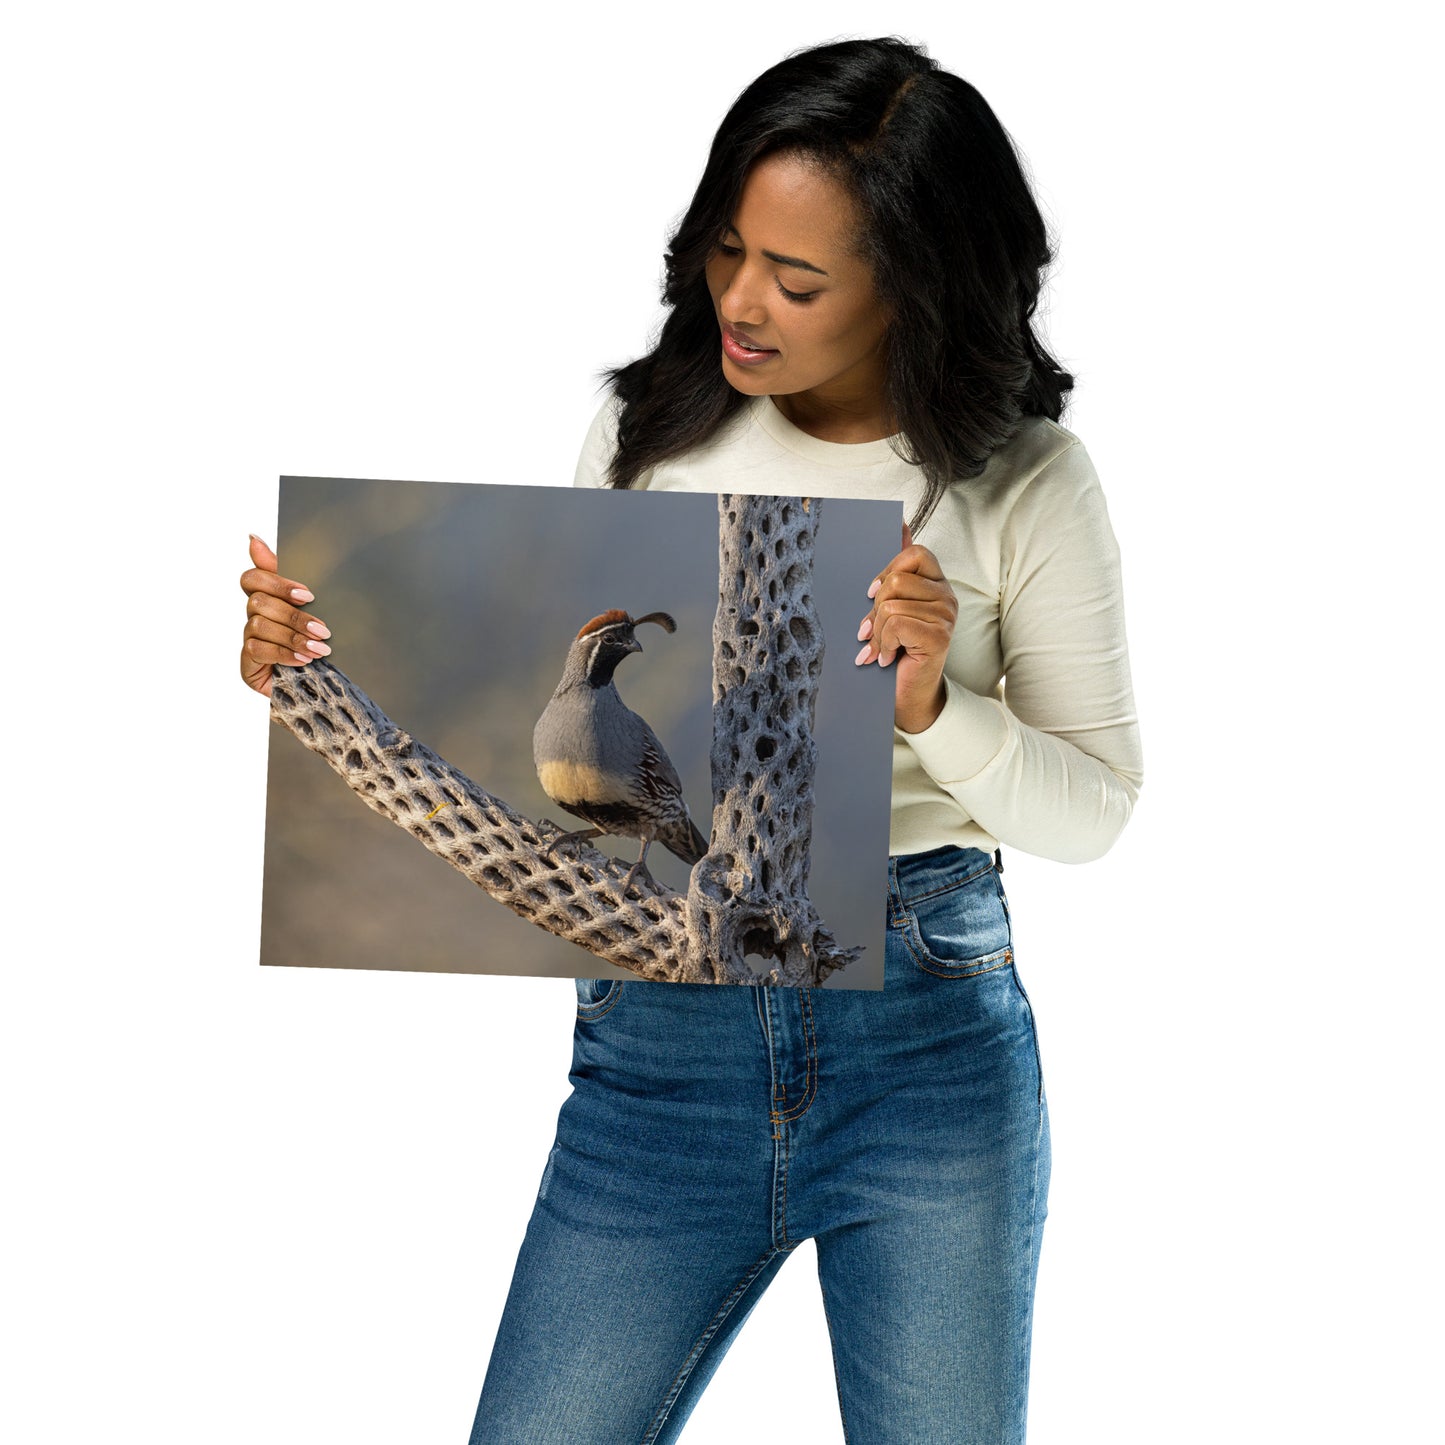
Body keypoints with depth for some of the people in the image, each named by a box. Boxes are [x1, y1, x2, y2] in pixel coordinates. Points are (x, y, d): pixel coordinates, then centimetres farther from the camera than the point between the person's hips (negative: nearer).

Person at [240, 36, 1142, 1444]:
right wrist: (325, 663, -7)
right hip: (661, 1033, 1)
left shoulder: (1025, 483, -3)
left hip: (930, 1029, -1)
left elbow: (1093, 809, 0)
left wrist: (932, 708, -18)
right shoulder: (649, 431, 2)